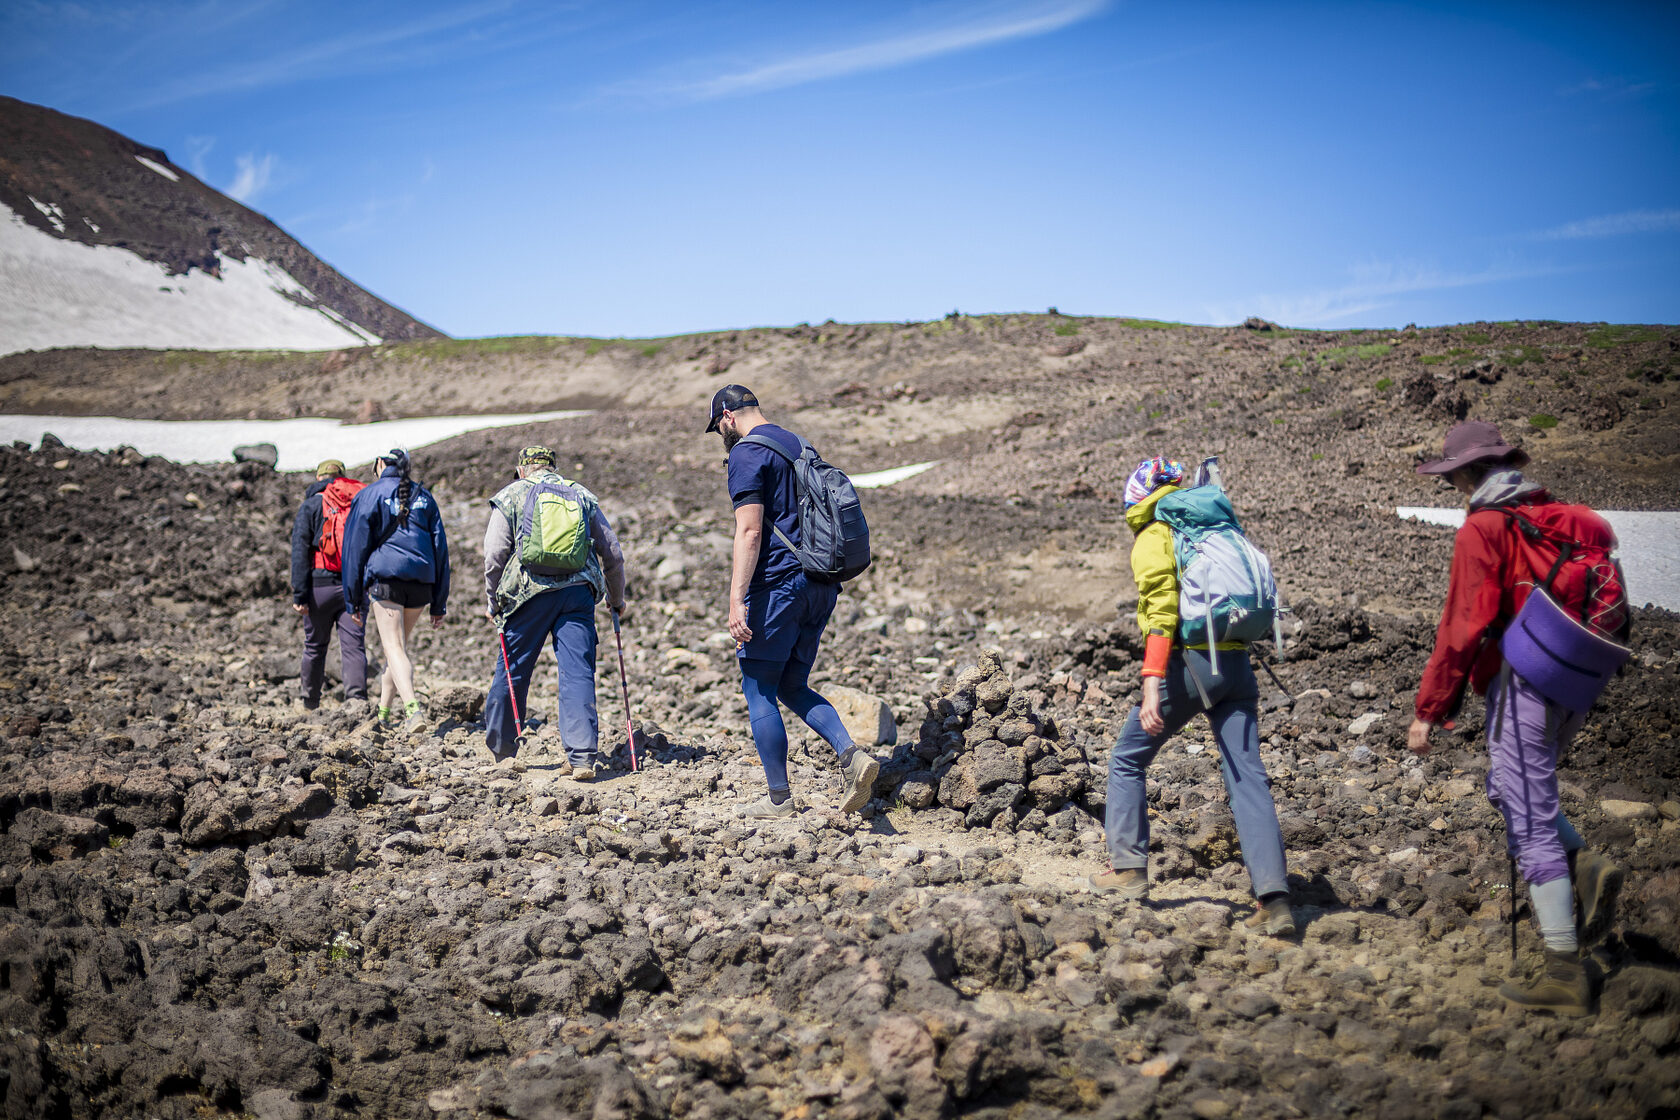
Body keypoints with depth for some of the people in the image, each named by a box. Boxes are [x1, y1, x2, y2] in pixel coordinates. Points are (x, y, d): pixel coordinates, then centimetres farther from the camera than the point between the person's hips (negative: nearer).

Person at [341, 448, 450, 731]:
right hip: (422, 580, 4)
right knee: (399, 643, 18)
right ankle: (383, 712, 26)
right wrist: (439, 603, 14)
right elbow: (440, 547, 13)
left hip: (386, 576, -4)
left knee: (394, 648, -8)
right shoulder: (424, 496, 15)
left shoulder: (370, 495, 4)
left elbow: (356, 546, 2)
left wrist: (354, 600, 7)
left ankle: (412, 709, -29)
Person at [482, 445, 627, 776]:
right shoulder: (583, 496, 17)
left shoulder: (511, 496, 11)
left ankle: (499, 748, 28)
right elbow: (613, 555, 17)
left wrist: (494, 602, 14)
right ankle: (583, 757, -12)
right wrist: (617, 599, 30)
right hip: (578, 593, 1)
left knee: (512, 671, 13)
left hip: (530, 591, -1)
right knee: (578, 673, -2)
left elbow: (494, 556, 3)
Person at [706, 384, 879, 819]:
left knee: (759, 691, 2)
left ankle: (779, 800, 5)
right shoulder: (797, 445, 20)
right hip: (821, 584, 9)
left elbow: (750, 531, -19)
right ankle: (852, 755, -6)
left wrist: (737, 600, -23)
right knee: (793, 688, 15)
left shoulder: (746, 454, -8)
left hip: (778, 583, -8)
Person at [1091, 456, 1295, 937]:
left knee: (1127, 761, 14)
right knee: (1247, 776, 1)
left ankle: (1128, 869, 17)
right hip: (1236, 662, 6)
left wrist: (1152, 685, -20)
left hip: (1190, 662, -6)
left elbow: (1162, 612, -14)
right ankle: (1275, 900, -7)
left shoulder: (1153, 538, -1)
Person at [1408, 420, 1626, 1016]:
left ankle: (1565, 975, 0)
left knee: (1531, 825, -3)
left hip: (1522, 683, -8)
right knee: (1509, 788, 26)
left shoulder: (1482, 531, -11)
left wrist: (1429, 709, -12)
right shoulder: (1566, 519, 10)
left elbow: (1463, 627, -16)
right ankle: (1585, 866, 4)